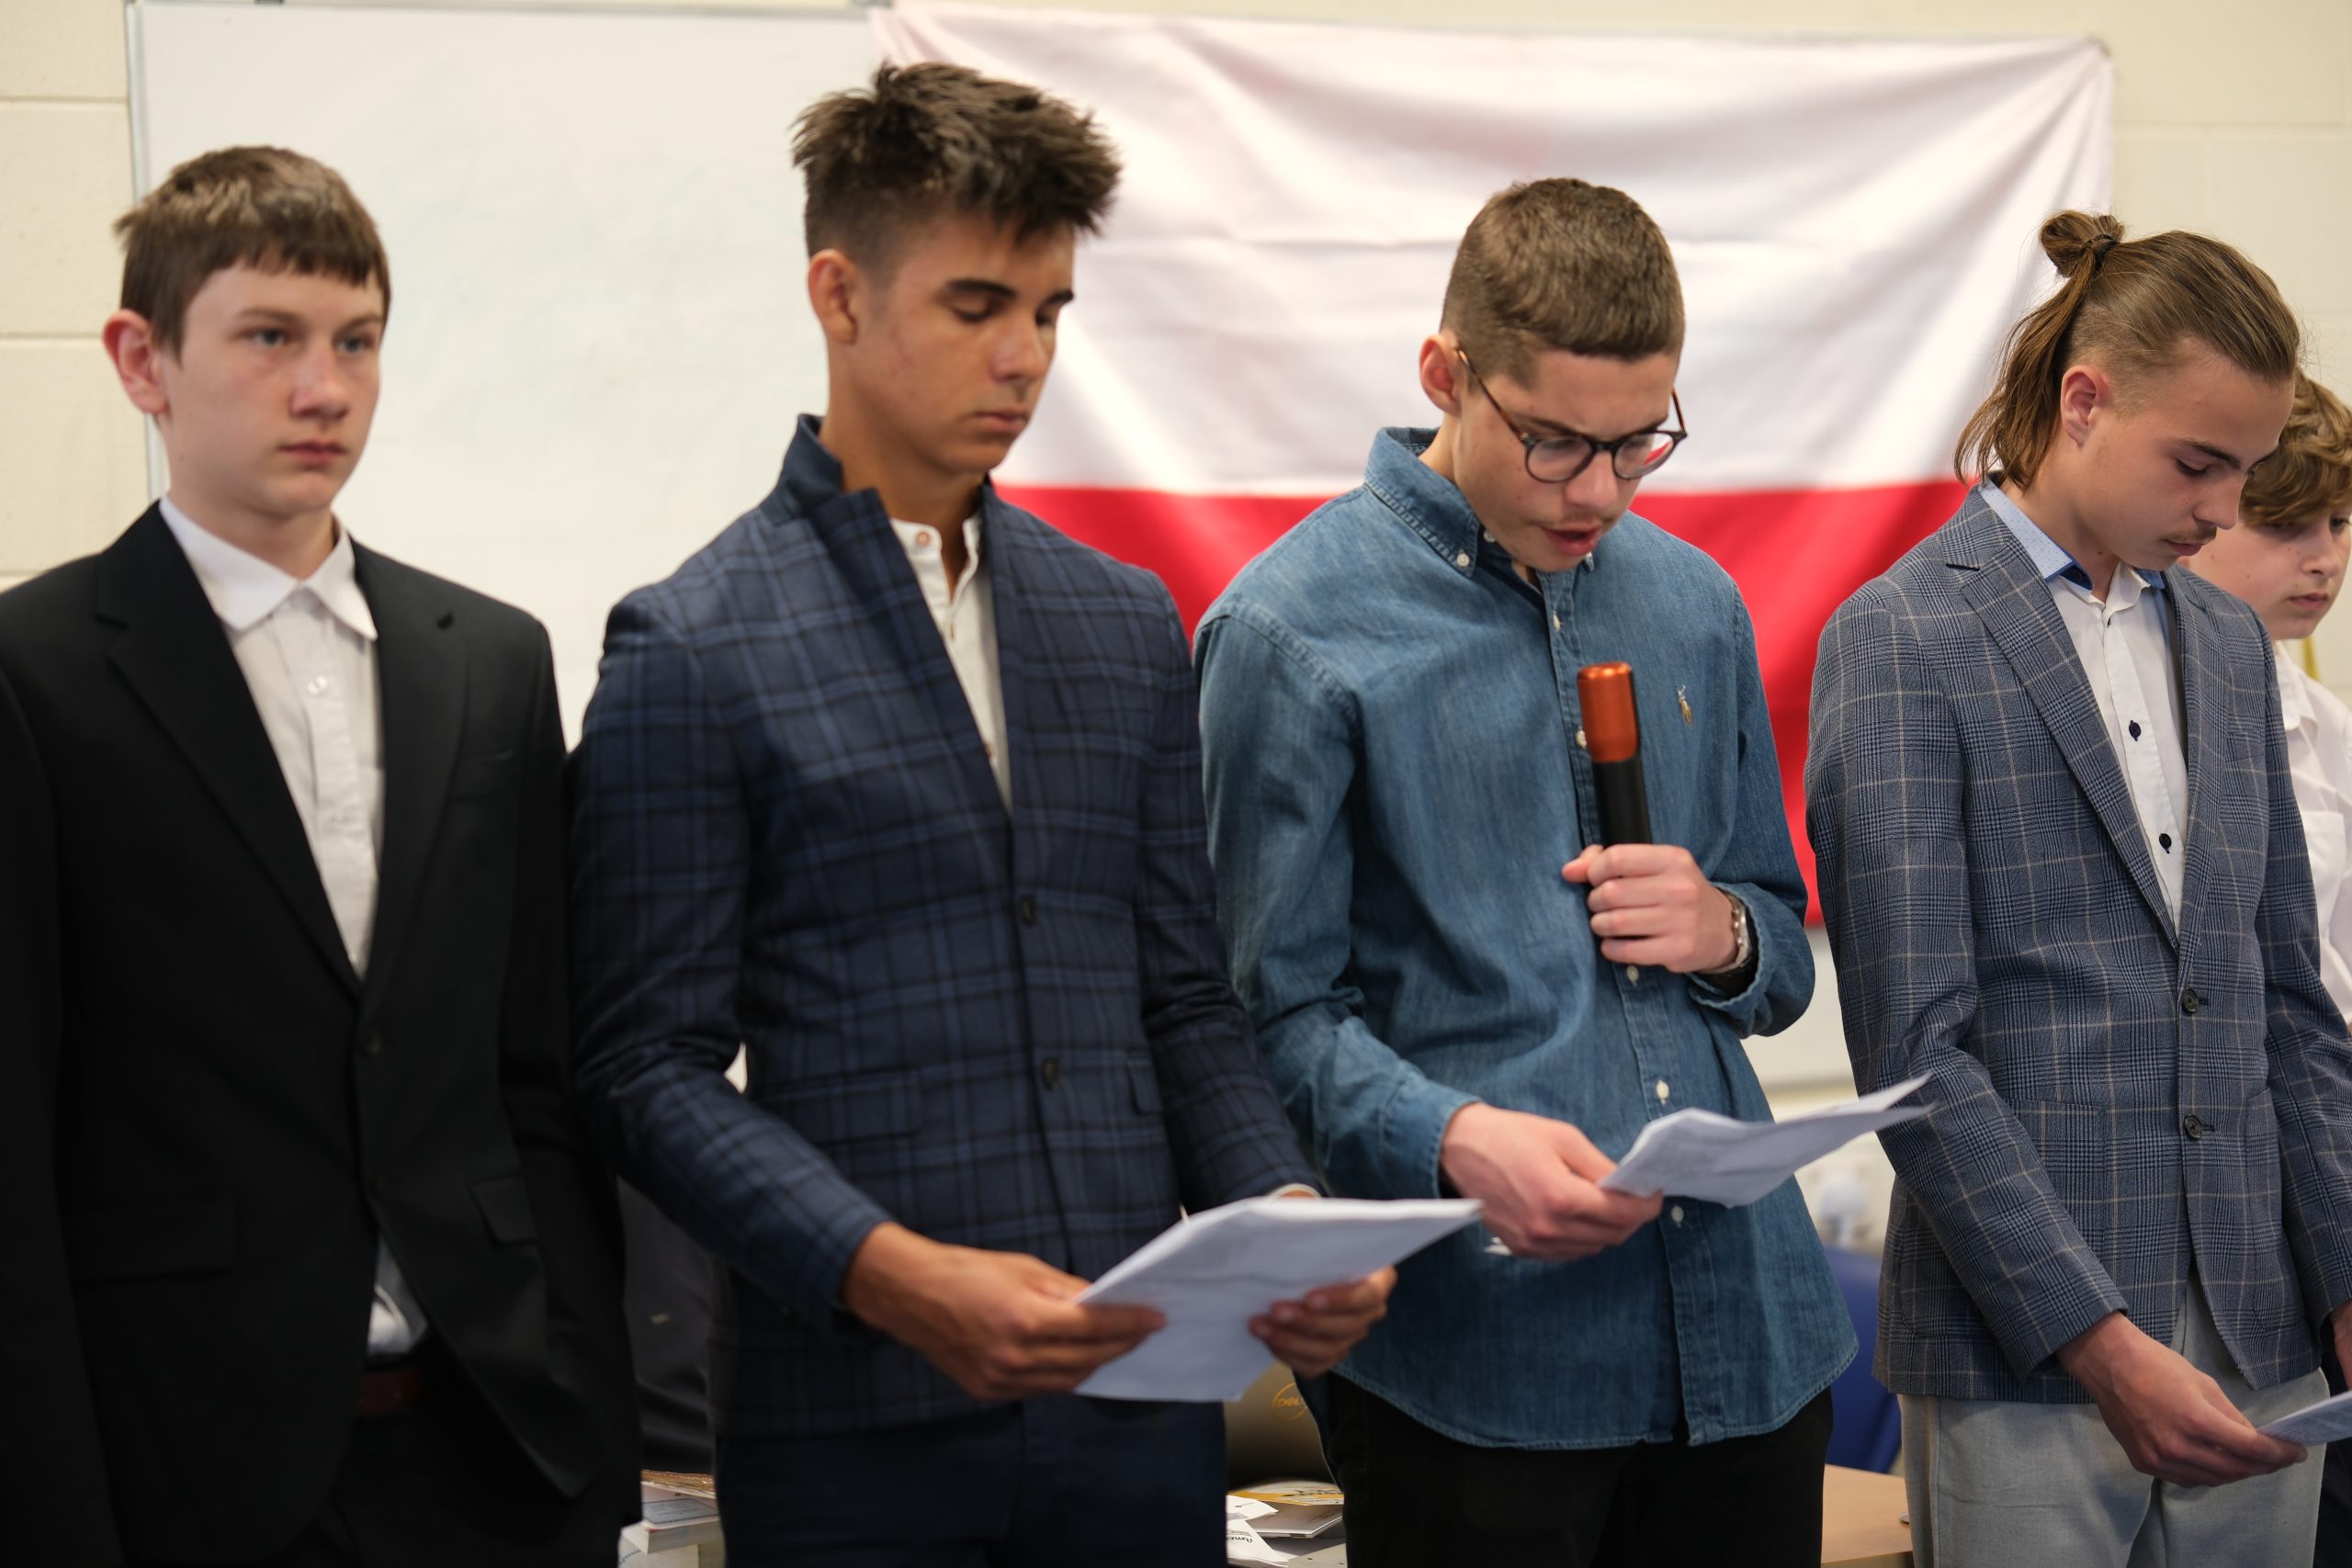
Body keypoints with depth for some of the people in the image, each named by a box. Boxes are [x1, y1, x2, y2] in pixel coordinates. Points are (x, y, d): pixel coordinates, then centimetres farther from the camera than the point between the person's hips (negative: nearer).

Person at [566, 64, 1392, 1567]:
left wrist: (1288, 1216, -3)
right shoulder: (694, 652, -3)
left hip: (1142, 1387, 4)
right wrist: (896, 1275, -20)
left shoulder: (1128, 625, 13)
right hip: (859, 1424, -4)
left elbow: (1182, 1002, 15)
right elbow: (651, 1066, -7)